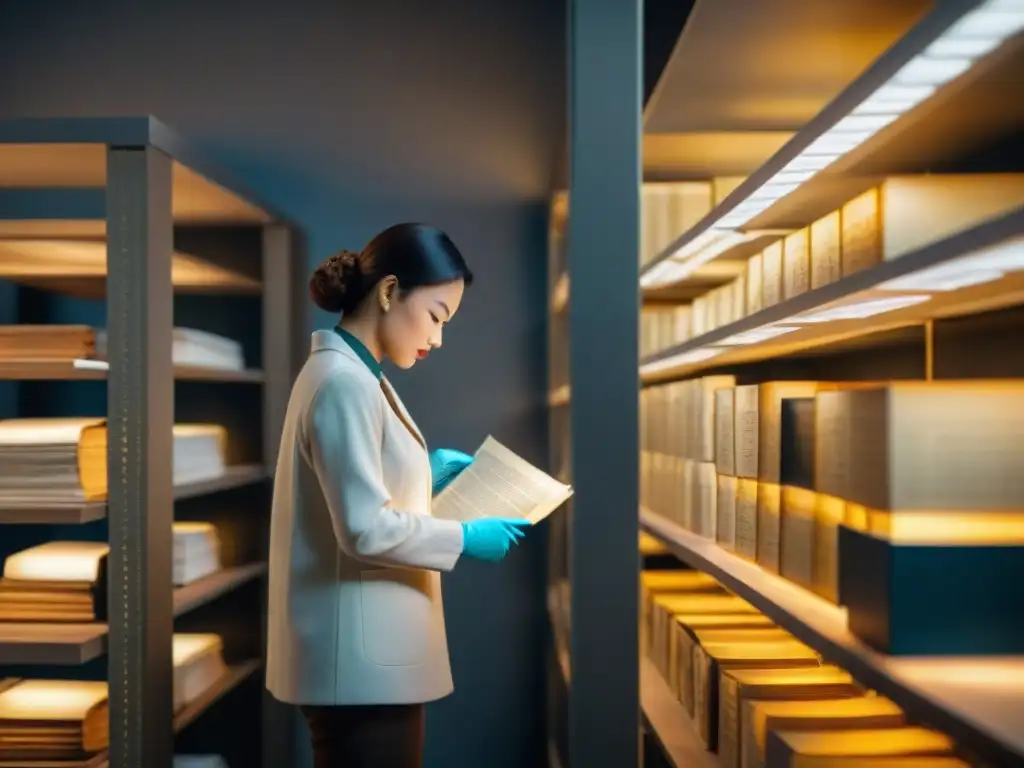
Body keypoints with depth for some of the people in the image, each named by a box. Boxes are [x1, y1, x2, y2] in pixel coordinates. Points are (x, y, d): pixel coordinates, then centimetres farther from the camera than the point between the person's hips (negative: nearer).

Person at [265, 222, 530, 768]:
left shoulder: (349, 372, 12)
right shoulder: (343, 383, -19)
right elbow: (365, 530, -23)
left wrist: (425, 474, 9)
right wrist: (466, 538, -13)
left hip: (365, 649, 10)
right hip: (360, 658, -10)